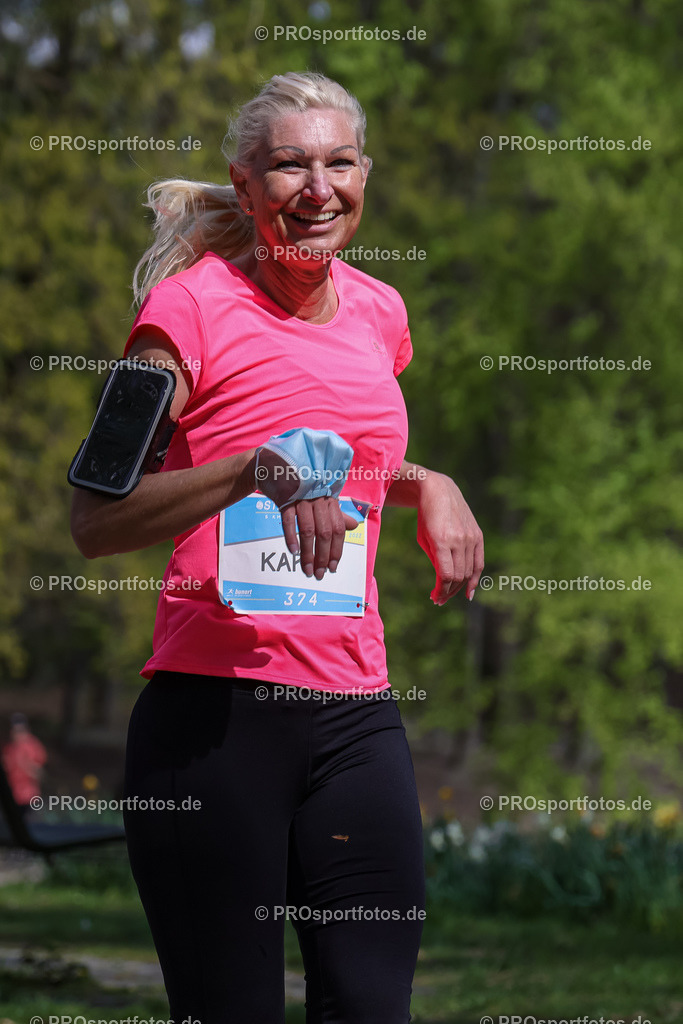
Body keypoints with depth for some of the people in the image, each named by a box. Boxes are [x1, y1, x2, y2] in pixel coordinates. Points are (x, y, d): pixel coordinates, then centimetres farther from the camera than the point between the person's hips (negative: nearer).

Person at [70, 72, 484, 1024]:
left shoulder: (378, 312, 15)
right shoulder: (193, 304, -3)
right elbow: (95, 519, -9)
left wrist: (426, 485, 15)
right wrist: (256, 468, -22)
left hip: (358, 715, 5)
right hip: (214, 708, -5)